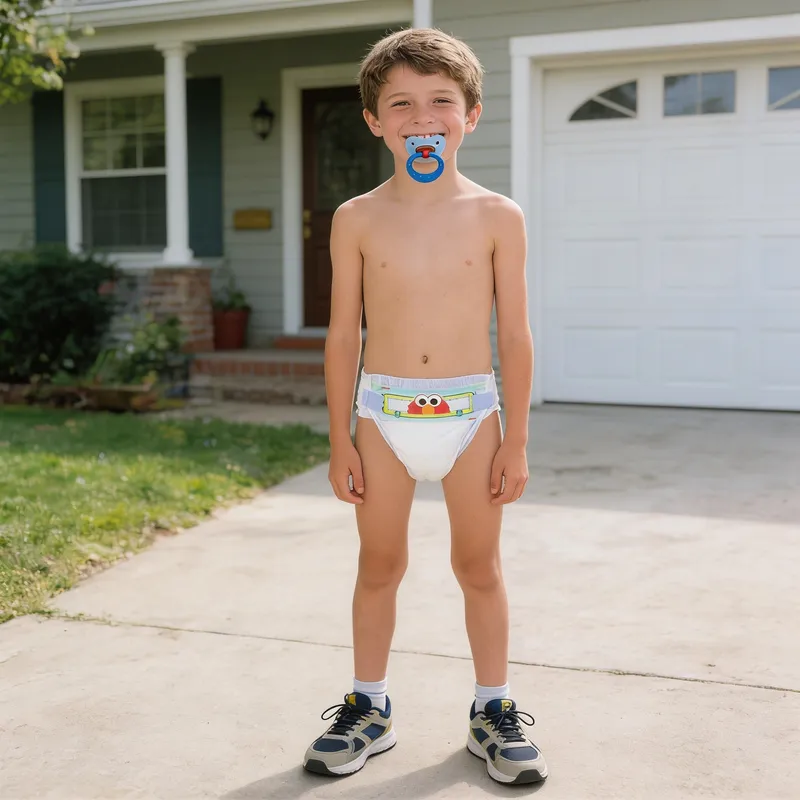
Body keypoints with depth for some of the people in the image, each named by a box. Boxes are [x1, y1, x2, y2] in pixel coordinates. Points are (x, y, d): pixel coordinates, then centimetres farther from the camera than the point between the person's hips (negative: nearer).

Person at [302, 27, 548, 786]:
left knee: (479, 566, 10)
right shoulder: (357, 219, 0)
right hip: (384, 413, 1)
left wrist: (516, 439, -1)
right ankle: (368, 708, 27)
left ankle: (493, 711, 26)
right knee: (379, 565, 11)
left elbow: (515, 335, 0)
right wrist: (341, 440, 1)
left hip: (471, 412, 0)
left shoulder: (497, 216, -2)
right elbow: (343, 336, 2)